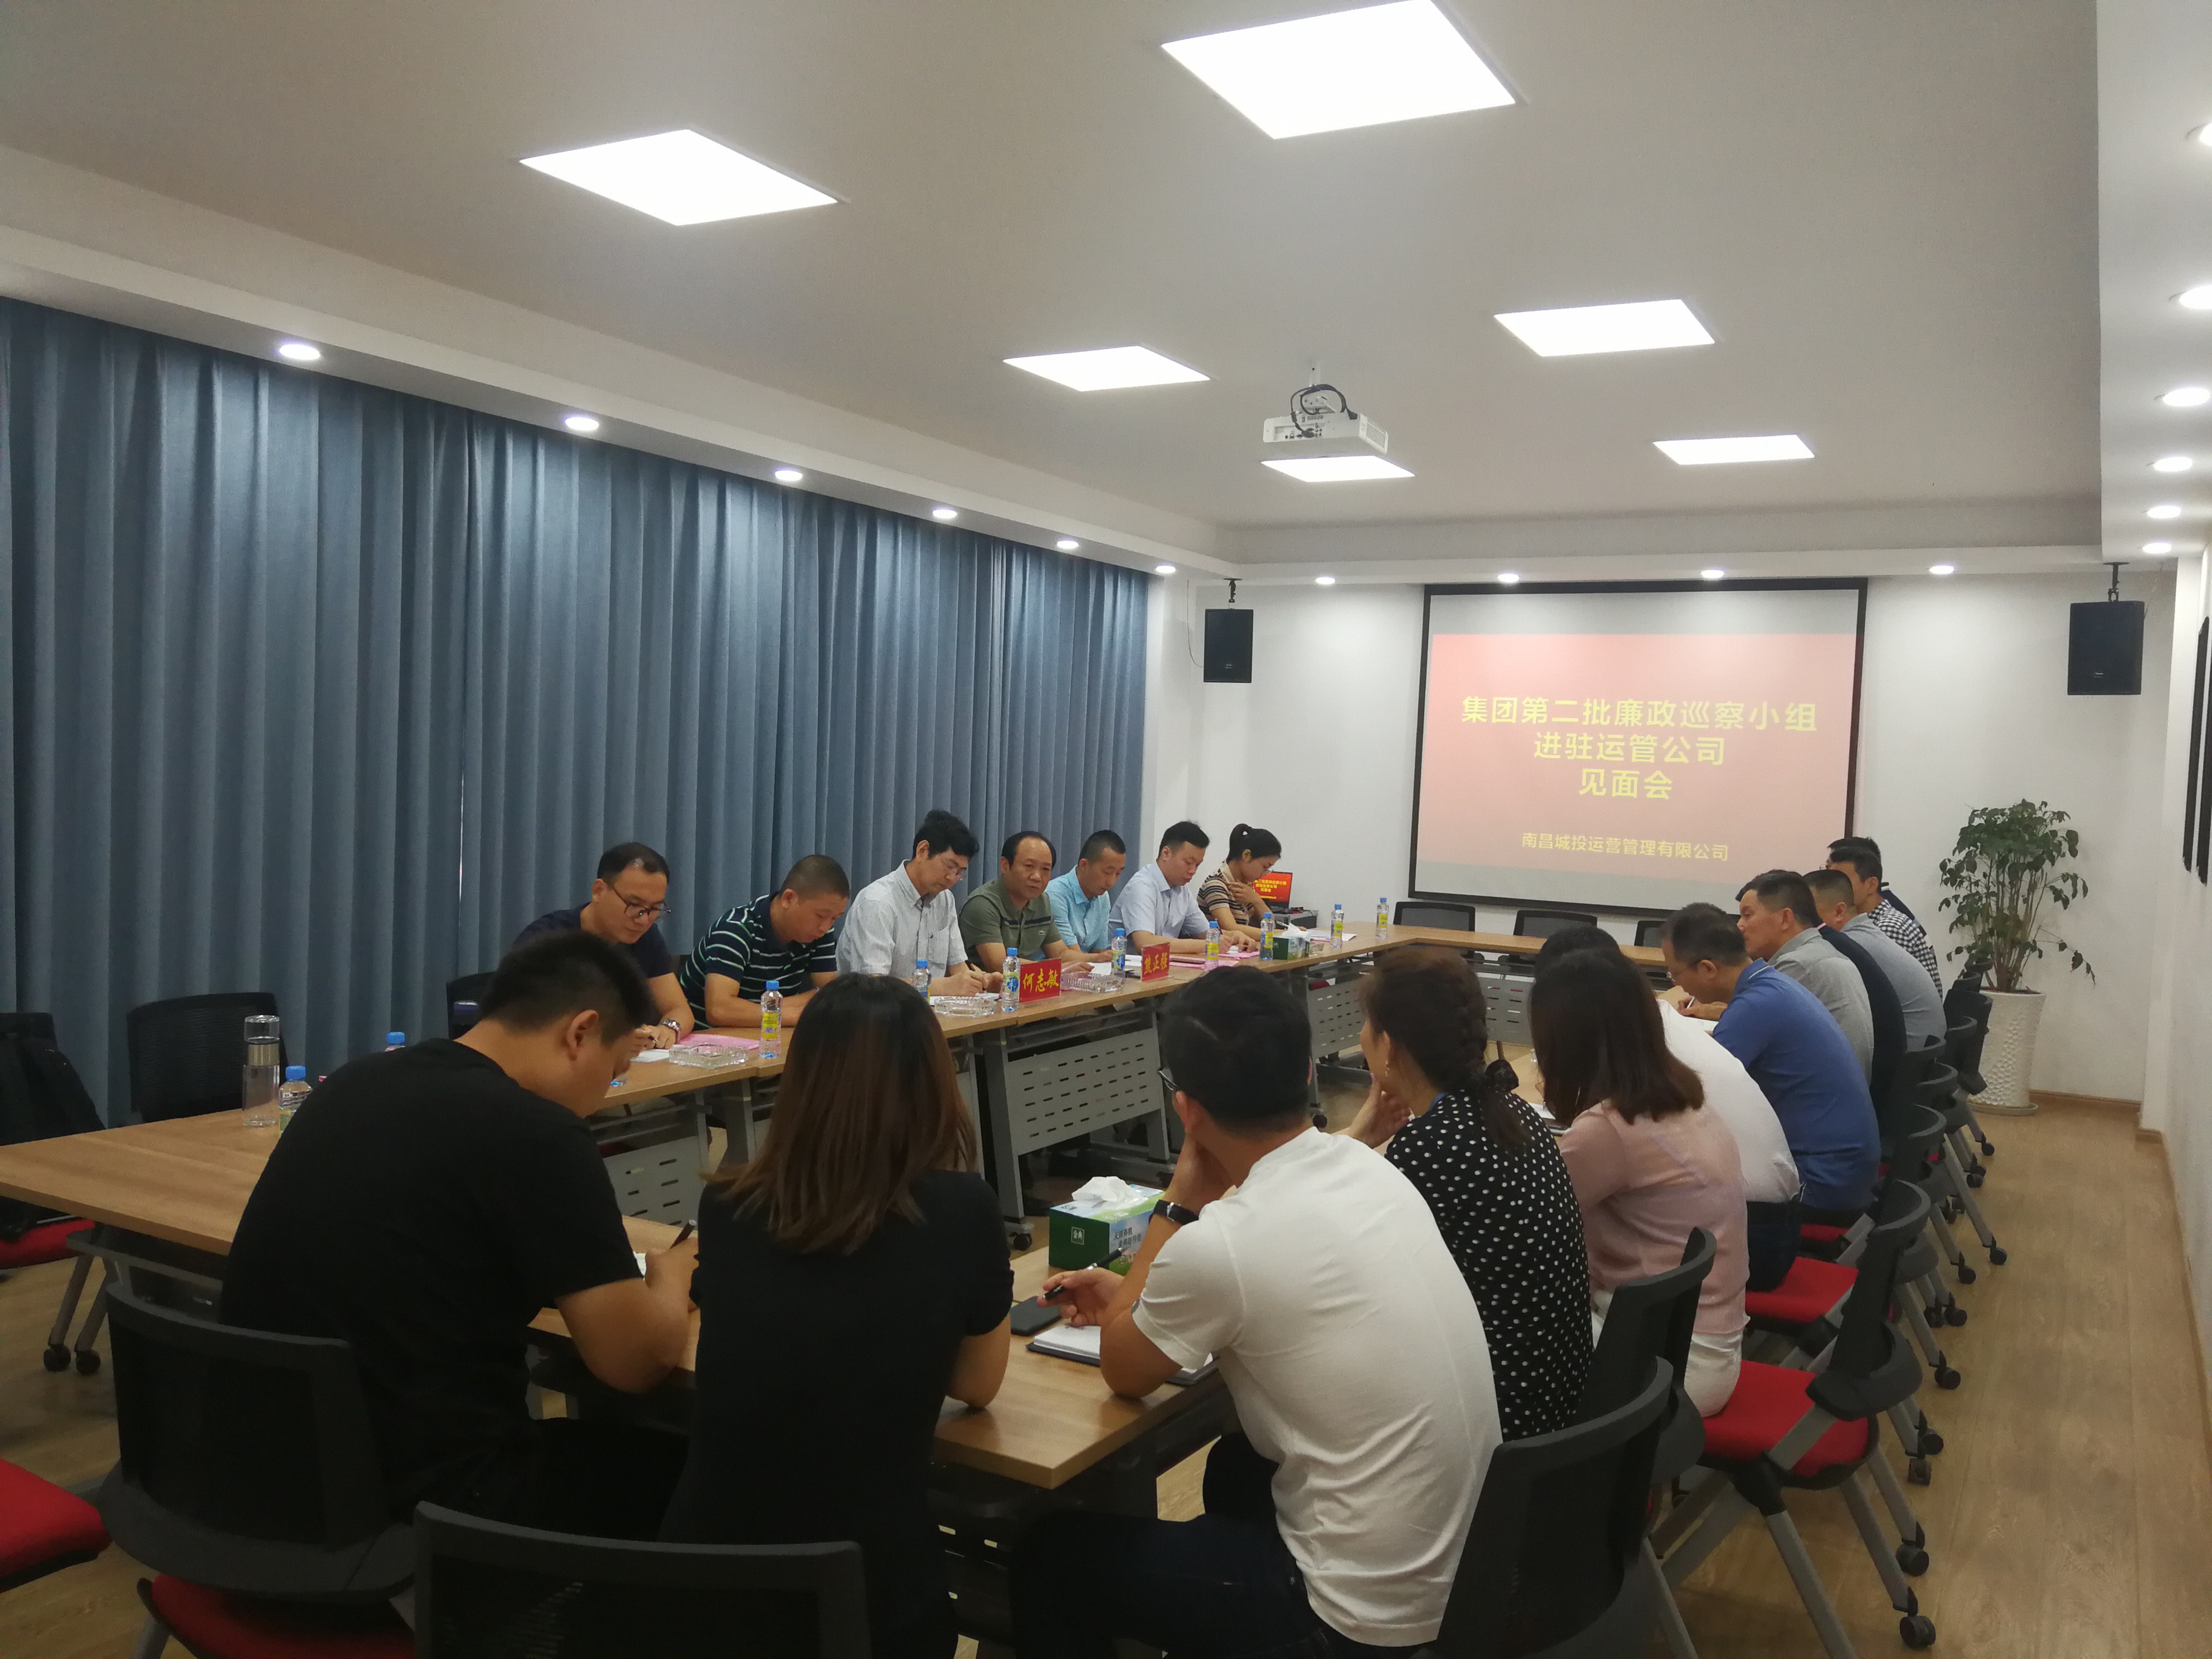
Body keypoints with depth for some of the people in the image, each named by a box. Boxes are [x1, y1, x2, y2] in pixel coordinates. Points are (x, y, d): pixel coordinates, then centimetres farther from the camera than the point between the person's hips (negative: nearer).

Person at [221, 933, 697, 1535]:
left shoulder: (352, 1085, 5)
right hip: (418, 1491, -8)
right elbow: (635, 1360, -13)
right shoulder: (536, 1134, -18)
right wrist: (670, 1280, 8)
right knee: (679, 1463, 10)